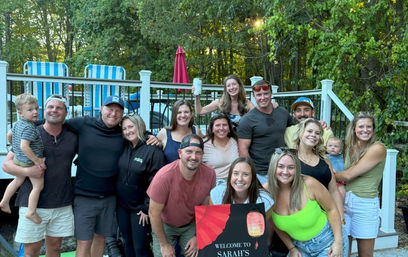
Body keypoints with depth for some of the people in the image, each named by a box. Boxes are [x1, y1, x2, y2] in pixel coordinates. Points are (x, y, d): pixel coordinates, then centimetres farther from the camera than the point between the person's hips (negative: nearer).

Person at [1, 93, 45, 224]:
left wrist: (15, 148, 39)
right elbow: (24, 146, -32)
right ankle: (31, 212, 0)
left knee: (18, 181, 29)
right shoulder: (29, 128, -25)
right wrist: (37, 160, -26)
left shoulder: (17, 124, 5)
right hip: (30, 162, -10)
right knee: (38, 186, -1)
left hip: (18, 159, 10)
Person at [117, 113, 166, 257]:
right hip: (121, 205, 6)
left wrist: (146, 208, -14)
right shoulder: (124, 147, 2)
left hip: (139, 207, -5)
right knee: (127, 243, 17)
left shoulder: (153, 150, -16)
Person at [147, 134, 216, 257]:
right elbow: (154, 213, -20)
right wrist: (164, 244, -12)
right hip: (164, 225, -2)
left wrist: (198, 237, -4)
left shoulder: (209, 174, -22)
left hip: (192, 224, 2)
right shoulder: (164, 176, -32)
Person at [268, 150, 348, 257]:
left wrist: (339, 242, -13)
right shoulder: (268, 192, -15)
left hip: (327, 243, -3)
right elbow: (276, 225, 1)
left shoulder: (309, 184, -22)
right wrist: (291, 248, 0)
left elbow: (332, 209, -11)